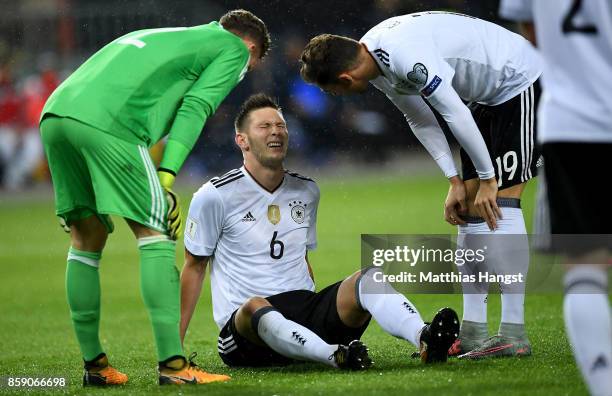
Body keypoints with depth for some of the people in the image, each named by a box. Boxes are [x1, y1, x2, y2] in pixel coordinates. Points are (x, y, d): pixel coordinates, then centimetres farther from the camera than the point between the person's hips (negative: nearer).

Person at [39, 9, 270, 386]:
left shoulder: (161, 37, 39)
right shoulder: (233, 48, 17)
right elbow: (194, 109, 1)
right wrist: (167, 177, -7)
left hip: (55, 114, 8)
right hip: (107, 123, -8)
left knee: (87, 239, 16)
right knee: (155, 236, -2)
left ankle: (94, 365, 20)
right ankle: (173, 365, -6)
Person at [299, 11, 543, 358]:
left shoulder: (406, 56, -32)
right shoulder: (376, 58, 0)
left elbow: (455, 115, -28)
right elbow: (422, 119, 8)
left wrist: (487, 179, -18)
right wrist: (455, 182, 2)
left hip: (520, 85, -10)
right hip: (488, 96, 10)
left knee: (500, 201, -17)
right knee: (470, 208, 4)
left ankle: (514, 334, -19)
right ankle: (473, 331, 6)